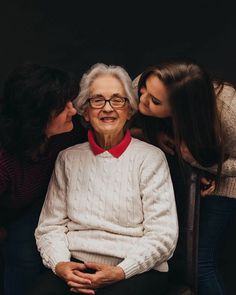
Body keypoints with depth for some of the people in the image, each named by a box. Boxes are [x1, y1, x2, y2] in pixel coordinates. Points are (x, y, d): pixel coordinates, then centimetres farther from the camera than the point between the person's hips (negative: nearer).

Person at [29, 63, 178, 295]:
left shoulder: (150, 158, 3)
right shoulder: (68, 158, 13)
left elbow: (162, 235, -2)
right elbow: (50, 226, 10)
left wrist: (120, 272, -15)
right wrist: (60, 265, -9)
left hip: (136, 271, -2)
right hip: (74, 268, 3)